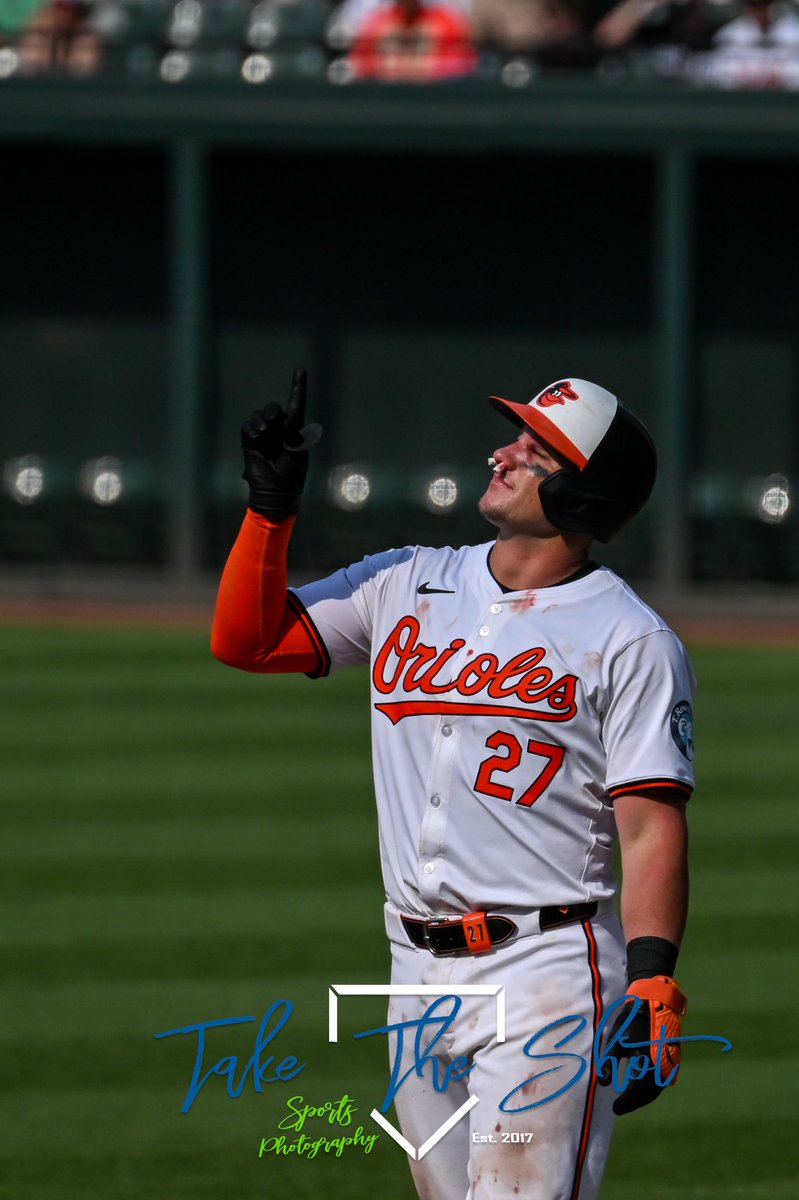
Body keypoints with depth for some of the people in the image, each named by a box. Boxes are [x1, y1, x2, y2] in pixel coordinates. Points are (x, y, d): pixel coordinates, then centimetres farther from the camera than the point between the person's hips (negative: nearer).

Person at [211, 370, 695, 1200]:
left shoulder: (630, 640, -4)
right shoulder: (407, 585, 12)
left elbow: (652, 829, -10)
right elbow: (246, 640, 11)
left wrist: (652, 984, -20)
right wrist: (271, 504, 0)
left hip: (548, 972, -6)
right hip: (422, 975, 6)